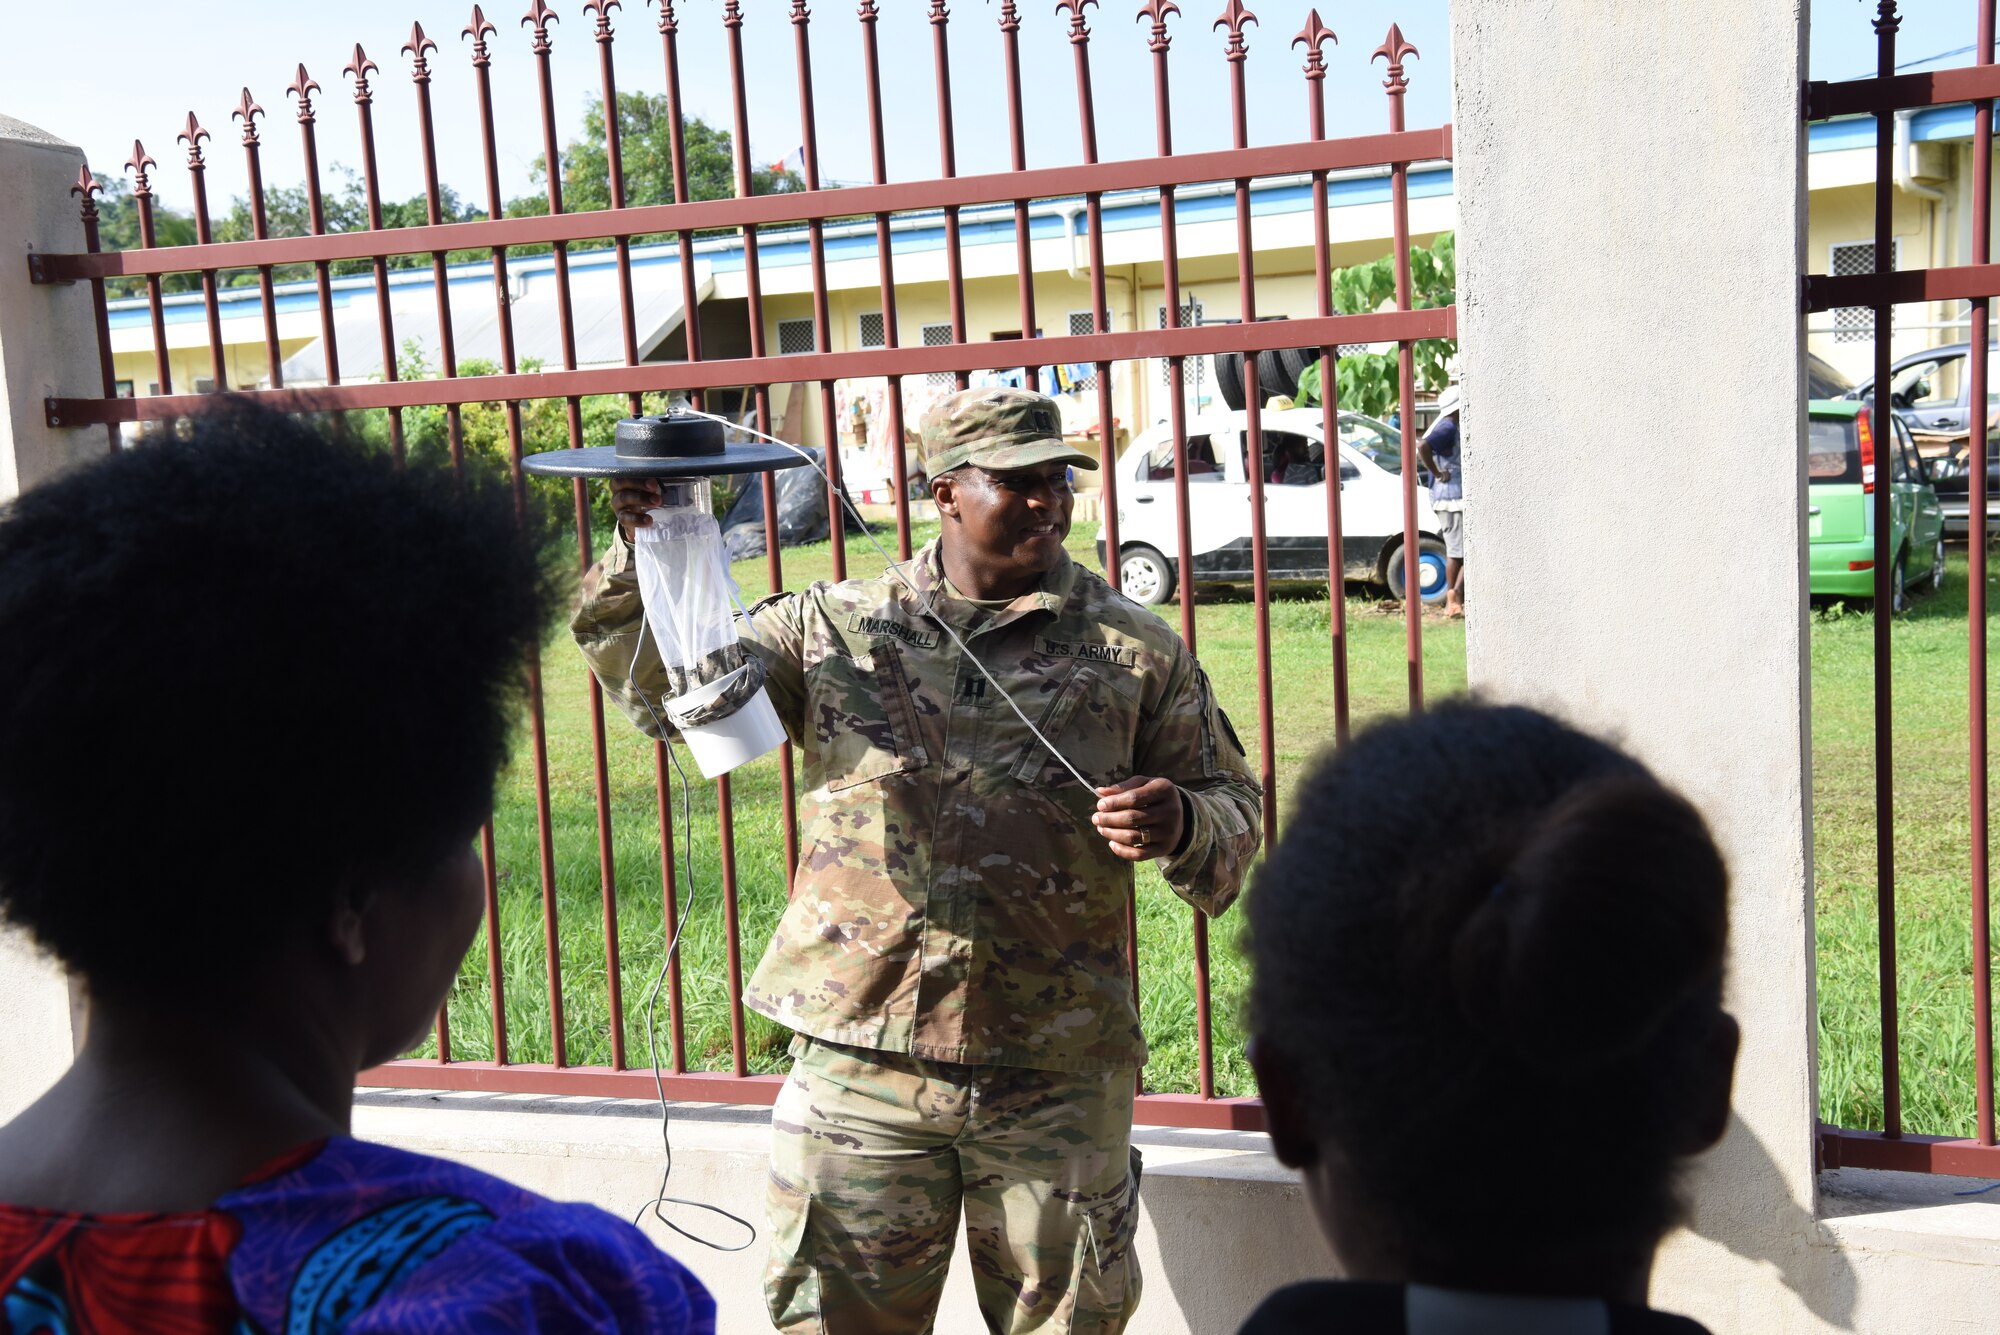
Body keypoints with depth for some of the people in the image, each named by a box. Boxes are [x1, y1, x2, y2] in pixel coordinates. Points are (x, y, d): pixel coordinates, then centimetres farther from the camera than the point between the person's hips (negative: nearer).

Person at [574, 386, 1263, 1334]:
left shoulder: (1135, 650, 4)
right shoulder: (835, 628, 6)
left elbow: (1232, 805, 8)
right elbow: (662, 687, 8)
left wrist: (1181, 827, -15)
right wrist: (645, 555, -9)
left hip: (1057, 1076, 0)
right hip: (860, 1055, 1)